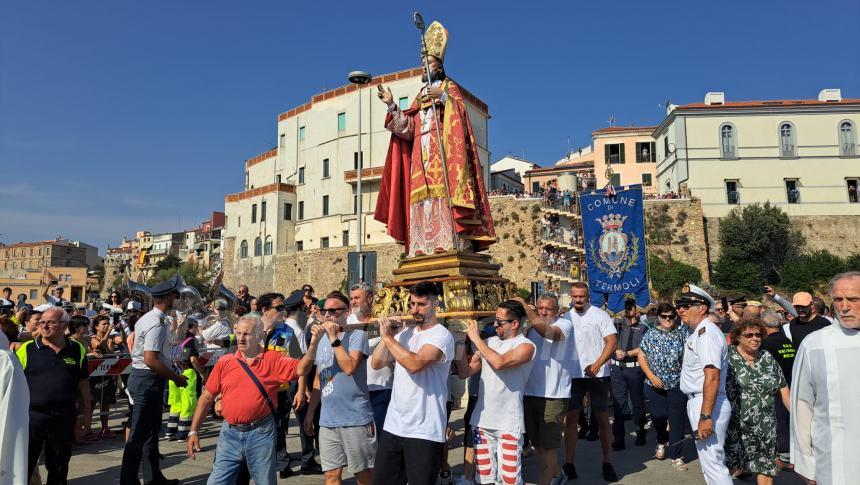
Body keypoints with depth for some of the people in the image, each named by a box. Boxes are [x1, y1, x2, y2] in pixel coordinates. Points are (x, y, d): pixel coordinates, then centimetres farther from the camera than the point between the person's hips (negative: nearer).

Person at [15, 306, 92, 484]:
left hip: (64, 418, 2)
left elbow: (83, 383, 9)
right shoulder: (27, 349, -2)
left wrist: (85, 412, 8)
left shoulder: (77, 350, 3)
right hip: (32, 416, -2)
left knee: (59, 468, 15)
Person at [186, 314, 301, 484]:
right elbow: (207, 397, 5)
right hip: (230, 433, 2)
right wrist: (194, 431, 3)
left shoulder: (273, 360, -4)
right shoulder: (224, 362, 2)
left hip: (261, 433, -2)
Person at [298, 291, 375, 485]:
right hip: (327, 420, 6)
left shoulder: (357, 335, -7)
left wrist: (334, 338, -19)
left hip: (355, 419, -6)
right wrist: (310, 412, 13)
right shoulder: (322, 339, 12)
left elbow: (349, 368, -23)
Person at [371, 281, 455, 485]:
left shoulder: (442, 335, -12)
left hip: (424, 431, -7)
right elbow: (376, 363, 7)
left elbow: (415, 364, -27)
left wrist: (388, 337, -17)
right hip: (393, 425, 7)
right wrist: (388, 336, -6)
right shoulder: (404, 332, 10)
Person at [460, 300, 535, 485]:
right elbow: (465, 372, 7)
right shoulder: (489, 342, 9)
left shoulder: (526, 345, -9)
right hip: (482, 420, 6)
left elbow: (499, 362, -26)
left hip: (508, 424, -5)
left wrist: (476, 338, -15)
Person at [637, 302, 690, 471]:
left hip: (678, 384, -1)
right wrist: (651, 376, -7)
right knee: (658, 416, 1)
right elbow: (641, 357, 2)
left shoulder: (682, 333, 1)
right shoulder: (650, 335, 3)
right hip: (655, 384, 1)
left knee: (677, 419, 0)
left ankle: (676, 456, 12)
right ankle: (662, 442, 33)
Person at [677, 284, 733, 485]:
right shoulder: (697, 333, 15)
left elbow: (712, 378, -26)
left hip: (707, 405, -11)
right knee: (711, 462, 20)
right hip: (697, 402, 11)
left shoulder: (707, 333, -18)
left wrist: (705, 416, -29)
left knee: (712, 463, -6)